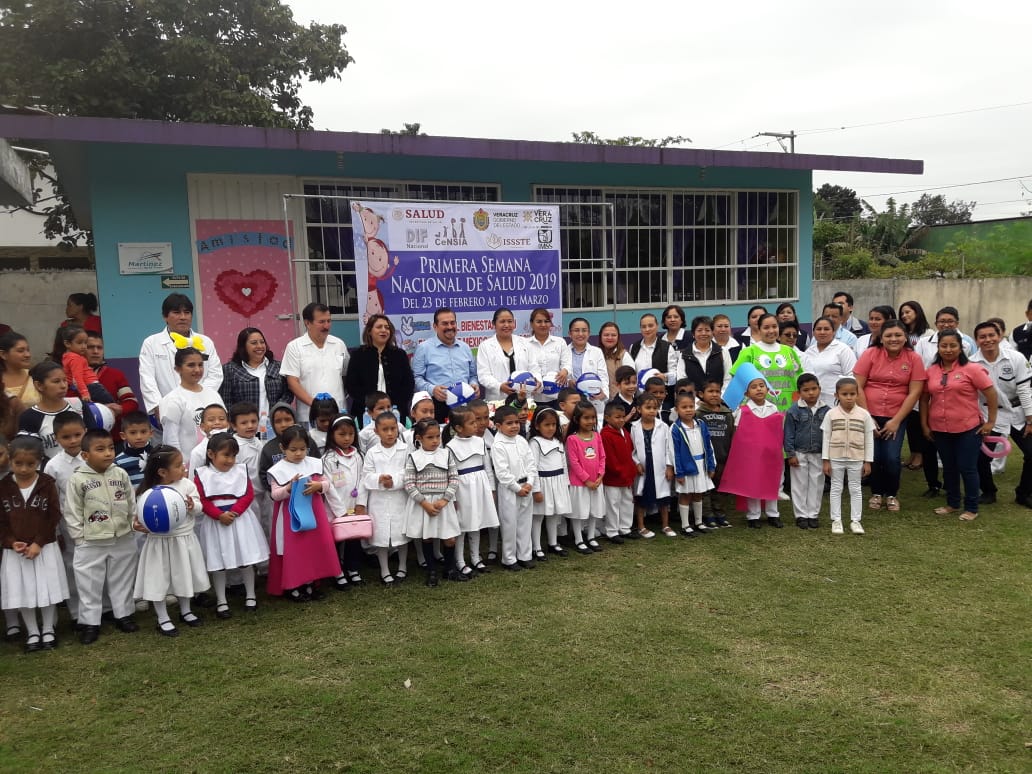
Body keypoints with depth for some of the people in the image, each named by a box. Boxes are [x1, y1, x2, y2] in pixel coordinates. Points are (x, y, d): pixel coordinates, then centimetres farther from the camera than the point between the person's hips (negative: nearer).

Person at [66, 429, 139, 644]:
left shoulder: (121, 474, -2)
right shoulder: (77, 479, -11)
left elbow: (131, 503, 7)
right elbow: (73, 513, -6)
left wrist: (135, 523, 3)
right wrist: (79, 538, -7)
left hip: (123, 540, 3)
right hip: (91, 543, -3)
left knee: (122, 579, 14)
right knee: (89, 583, 6)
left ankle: (123, 615, 28)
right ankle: (90, 623, 18)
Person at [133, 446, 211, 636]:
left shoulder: (186, 484, -5)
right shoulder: (148, 493, -15)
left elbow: (199, 507, 0)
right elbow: (143, 516, -9)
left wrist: (193, 506, -21)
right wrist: (137, 525, -30)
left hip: (185, 540, 4)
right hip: (160, 542, -4)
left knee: (184, 577, 18)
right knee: (159, 580, 5)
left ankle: (185, 611, 38)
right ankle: (163, 619, 22)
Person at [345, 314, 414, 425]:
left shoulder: (399, 354, 11)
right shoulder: (358, 355, 6)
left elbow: (409, 383, 7)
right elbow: (351, 385, 1)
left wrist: (397, 405, -7)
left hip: (396, 412, 1)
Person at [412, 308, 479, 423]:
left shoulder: (465, 347, 17)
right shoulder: (424, 348, 2)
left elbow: (473, 375, 23)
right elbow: (417, 377, -3)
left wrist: (474, 384, 2)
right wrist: (432, 389, -19)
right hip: (437, 405, -4)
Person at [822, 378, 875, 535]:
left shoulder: (864, 414, -4)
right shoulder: (831, 414, -6)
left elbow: (869, 439, 0)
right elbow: (826, 438, -2)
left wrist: (867, 461, -1)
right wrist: (825, 460, -5)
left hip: (856, 459, 1)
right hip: (836, 459, 0)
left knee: (856, 489, 9)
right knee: (836, 488, 8)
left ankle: (855, 520, 19)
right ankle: (836, 520, 16)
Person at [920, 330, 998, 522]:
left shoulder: (971, 369, -10)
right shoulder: (931, 371, 2)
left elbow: (991, 393, -8)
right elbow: (924, 398, 8)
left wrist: (991, 421, -7)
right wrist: (924, 424, 6)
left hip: (968, 429, -4)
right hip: (940, 430, 4)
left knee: (967, 468, 3)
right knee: (949, 468, 16)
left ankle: (971, 508, 17)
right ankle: (952, 503, 31)